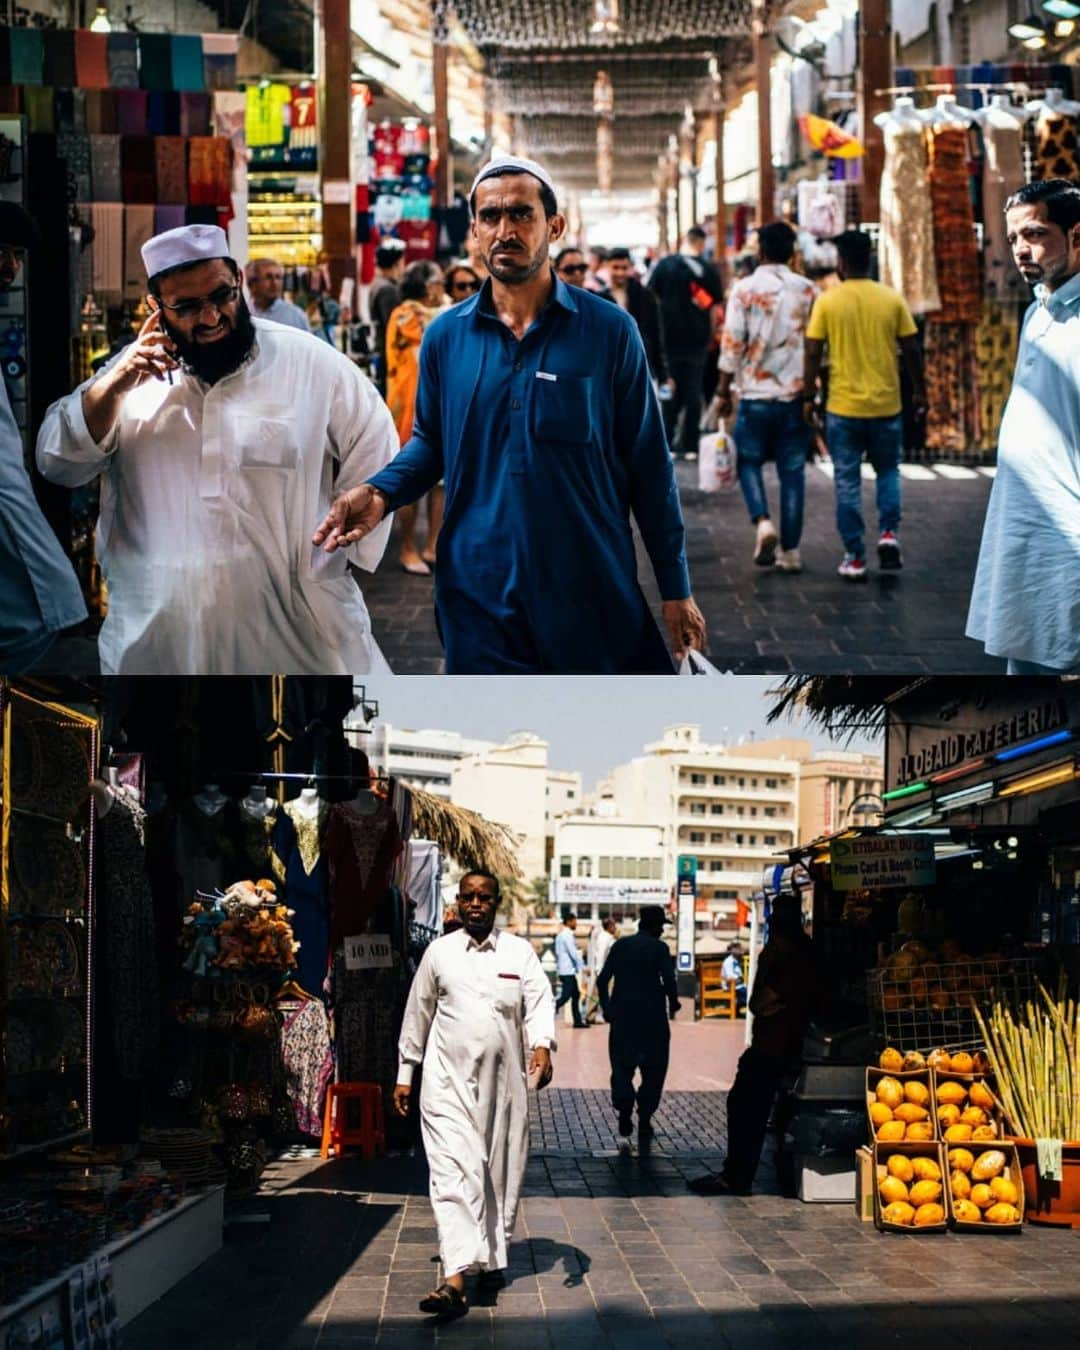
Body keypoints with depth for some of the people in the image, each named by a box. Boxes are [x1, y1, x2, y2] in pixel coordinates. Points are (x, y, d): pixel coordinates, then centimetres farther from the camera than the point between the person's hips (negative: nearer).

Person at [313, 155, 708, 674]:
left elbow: (647, 466, -1)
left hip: (595, 593, -1)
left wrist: (675, 588, 0)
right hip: (480, 596, 2)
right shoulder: (445, 337, 2)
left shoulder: (608, 331, -4)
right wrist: (379, 491, -6)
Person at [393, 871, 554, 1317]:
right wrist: (405, 1074, 14)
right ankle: (455, 1279, -22)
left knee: (501, 1173, 9)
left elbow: (539, 1000, -5)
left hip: (503, 1080, 1)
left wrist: (542, 1045, -24)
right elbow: (417, 1013, 13)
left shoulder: (519, 952, 7)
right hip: (448, 1079, -1)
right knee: (452, 1171, -13)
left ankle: (493, 1259, 28)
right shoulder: (439, 952, 7)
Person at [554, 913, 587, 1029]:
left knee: (576, 994, 12)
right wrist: (583, 967, -13)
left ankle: (578, 1021, 14)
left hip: (564, 970, 10)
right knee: (565, 996, -9)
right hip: (568, 971, -10)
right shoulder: (567, 935, -15)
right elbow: (574, 953, -19)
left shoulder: (561, 934, 15)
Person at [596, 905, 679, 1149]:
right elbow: (668, 981, -15)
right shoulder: (659, 948, -6)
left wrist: (607, 1009, 12)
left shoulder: (620, 945, 6)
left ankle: (624, 1107, -7)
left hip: (622, 1016, 3)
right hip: (652, 1016, -3)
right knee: (653, 1069, 7)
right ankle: (644, 1119, 2)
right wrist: (673, 1004, 2)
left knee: (622, 1064, 12)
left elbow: (603, 980, 3)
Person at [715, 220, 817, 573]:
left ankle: (762, 521, -11)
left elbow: (732, 343, -7)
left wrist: (723, 391, 1)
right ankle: (790, 550, 7)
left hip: (756, 392, -2)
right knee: (792, 471, 7)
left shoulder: (745, 289, -6)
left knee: (749, 461, 13)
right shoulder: (807, 291, 1)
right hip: (796, 394, 2)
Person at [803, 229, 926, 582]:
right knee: (887, 472, 21)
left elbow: (813, 354, -6)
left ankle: (855, 558, 7)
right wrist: (919, 391, 13)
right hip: (886, 404, 2)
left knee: (847, 482, 7)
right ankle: (888, 533, 3)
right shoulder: (892, 299, -1)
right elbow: (911, 350, 1)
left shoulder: (827, 301, -6)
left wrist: (809, 397, 3)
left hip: (843, 407, -1)